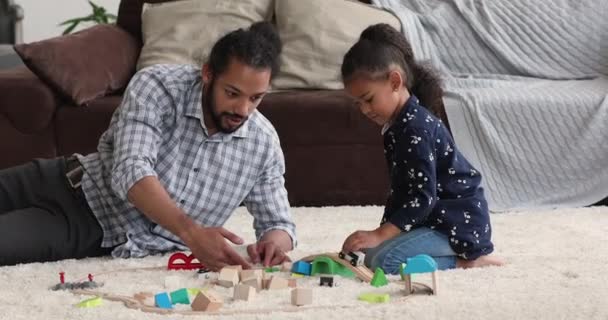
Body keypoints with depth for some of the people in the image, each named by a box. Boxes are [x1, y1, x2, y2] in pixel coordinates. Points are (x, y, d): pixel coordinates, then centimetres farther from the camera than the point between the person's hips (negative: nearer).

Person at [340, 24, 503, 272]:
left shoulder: (416, 129, -20)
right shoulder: (397, 126, 11)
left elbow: (423, 198, -25)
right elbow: (401, 191, 16)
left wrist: (380, 235, -28)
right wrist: (384, 232, 9)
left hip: (459, 223, -10)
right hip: (438, 217, 10)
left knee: (381, 259, -23)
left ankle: (466, 258, -10)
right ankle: (460, 252, 8)